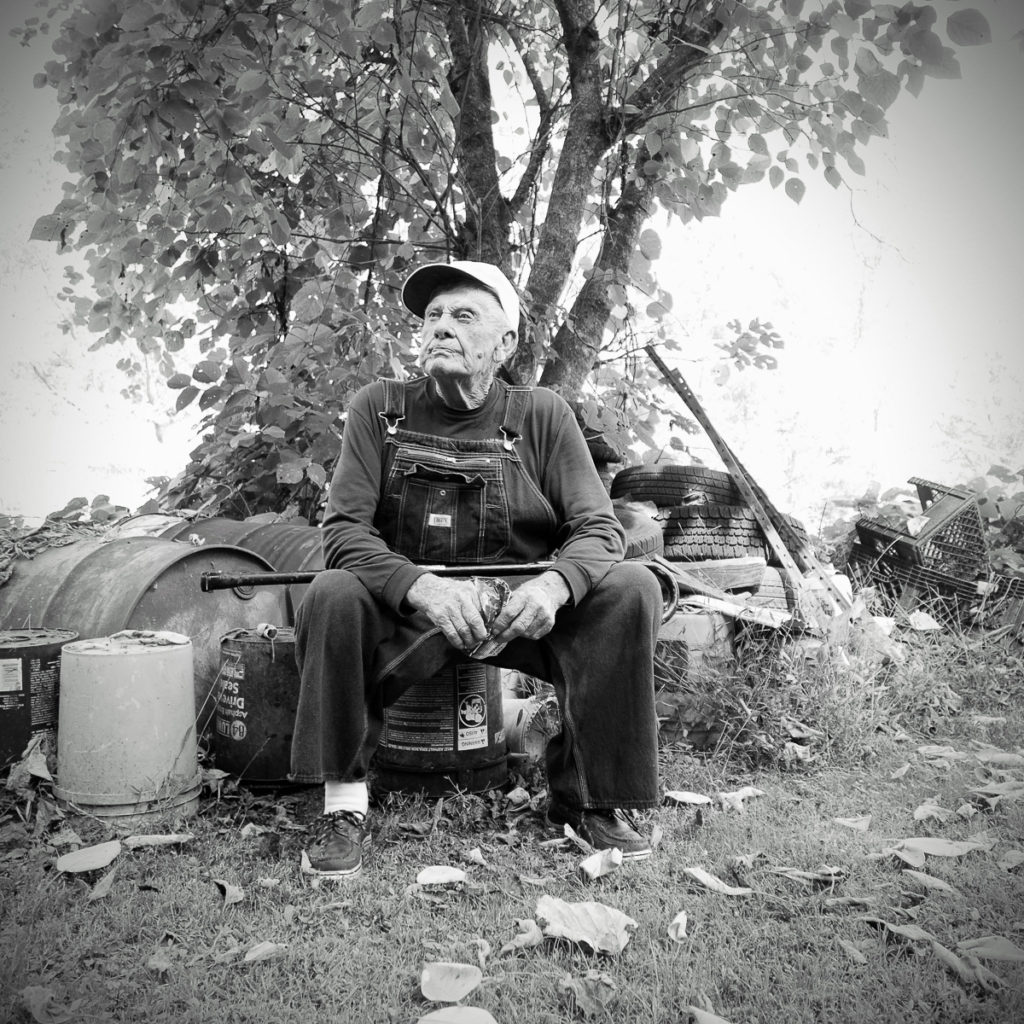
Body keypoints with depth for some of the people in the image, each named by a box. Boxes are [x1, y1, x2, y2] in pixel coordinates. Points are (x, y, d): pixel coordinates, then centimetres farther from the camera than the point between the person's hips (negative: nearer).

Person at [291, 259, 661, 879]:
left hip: (522, 611, 1)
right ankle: (344, 805, -15)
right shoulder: (380, 409, 0)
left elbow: (600, 528, -4)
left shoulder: (541, 415, 0)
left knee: (632, 588, -22)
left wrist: (555, 584, -29)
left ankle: (590, 798, -10)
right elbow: (344, 531, -9)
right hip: (408, 611, 0)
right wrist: (423, 587, -29)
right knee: (333, 594, -29)